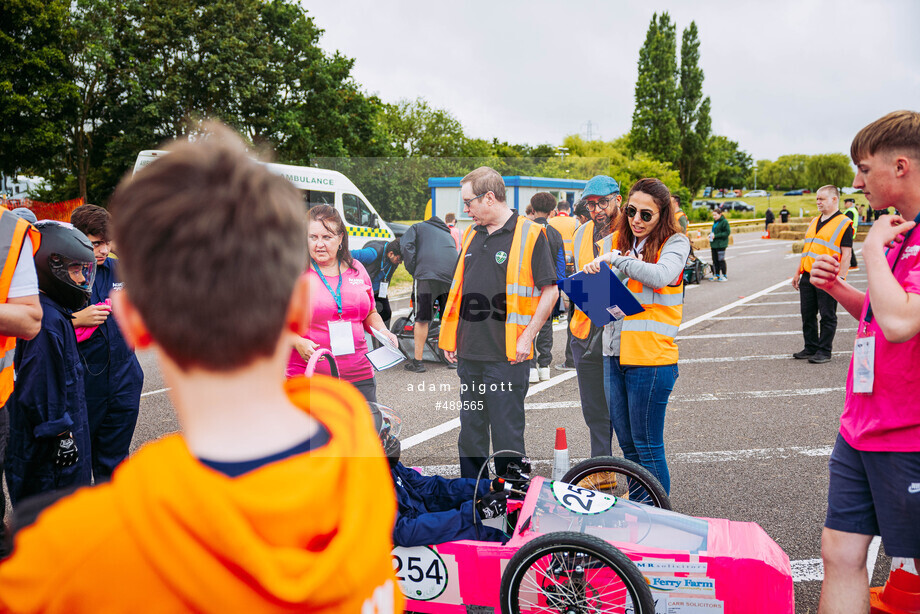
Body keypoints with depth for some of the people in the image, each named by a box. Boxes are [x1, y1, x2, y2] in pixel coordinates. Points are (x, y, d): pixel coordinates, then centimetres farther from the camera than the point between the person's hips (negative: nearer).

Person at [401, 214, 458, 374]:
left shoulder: (416, 227, 25)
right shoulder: (448, 234, 38)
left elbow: (408, 247, 6)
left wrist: (413, 272, 7)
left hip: (427, 275, -4)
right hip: (452, 277, 4)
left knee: (422, 319, 1)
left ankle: (417, 361, 4)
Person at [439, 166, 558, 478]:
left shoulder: (530, 234, -6)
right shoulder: (471, 234, 14)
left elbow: (550, 291, -7)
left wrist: (527, 336, -12)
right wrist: (450, 336, 15)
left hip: (507, 355, -7)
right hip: (468, 353, 7)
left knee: (507, 432, 1)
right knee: (470, 430, 14)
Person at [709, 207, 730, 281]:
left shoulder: (724, 222, -11)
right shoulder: (715, 222, 14)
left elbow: (727, 232, -16)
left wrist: (716, 236, -19)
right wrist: (711, 234, 6)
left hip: (721, 244, -8)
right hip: (714, 244, 8)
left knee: (721, 260, -4)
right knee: (715, 260, 9)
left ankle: (724, 276, 5)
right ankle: (716, 275, 17)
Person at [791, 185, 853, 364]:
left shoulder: (844, 223, -5)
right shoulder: (814, 222, 16)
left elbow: (846, 254, -10)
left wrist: (840, 277, -17)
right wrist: (798, 272, 17)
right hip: (808, 276, 7)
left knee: (827, 316, 2)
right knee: (807, 314, 11)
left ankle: (824, 352, 9)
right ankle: (811, 348, 22)